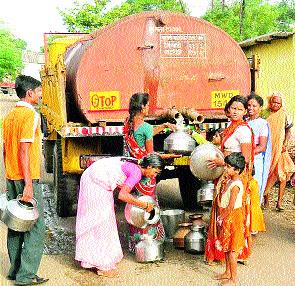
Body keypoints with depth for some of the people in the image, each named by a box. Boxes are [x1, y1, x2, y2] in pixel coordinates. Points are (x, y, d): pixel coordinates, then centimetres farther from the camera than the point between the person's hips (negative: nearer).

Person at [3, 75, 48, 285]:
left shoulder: (9, 116, 12)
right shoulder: (31, 115, -13)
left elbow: (5, 150, 15)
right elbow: (24, 151, -20)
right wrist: (28, 185, -21)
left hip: (11, 177, 9)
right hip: (26, 178, -9)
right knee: (36, 226, -2)